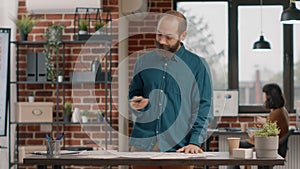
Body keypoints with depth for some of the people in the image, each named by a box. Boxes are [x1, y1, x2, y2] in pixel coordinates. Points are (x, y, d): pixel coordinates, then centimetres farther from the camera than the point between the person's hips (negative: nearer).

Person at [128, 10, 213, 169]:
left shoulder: (197, 65, 1)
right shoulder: (143, 62, 11)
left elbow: (204, 108, -2)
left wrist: (195, 142, -12)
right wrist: (136, 104, -5)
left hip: (178, 148, -2)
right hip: (142, 144, 3)